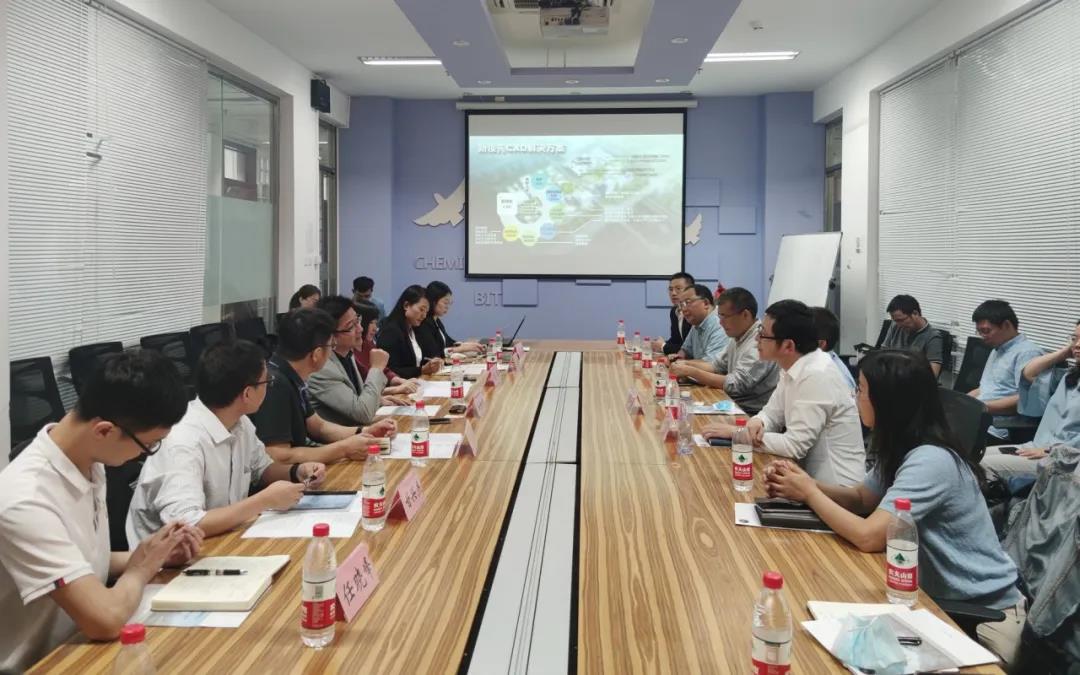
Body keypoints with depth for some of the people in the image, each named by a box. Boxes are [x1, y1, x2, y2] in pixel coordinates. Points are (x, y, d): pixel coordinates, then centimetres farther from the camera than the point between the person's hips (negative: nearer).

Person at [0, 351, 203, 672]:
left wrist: (155, 556, -2)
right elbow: (105, 620, -29)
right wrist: (140, 569, -12)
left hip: (83, 646, 7)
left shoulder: (87, 461, -2)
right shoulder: (26, 501, -27)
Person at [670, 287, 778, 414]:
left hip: (751, 413, -8)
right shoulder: (738, 336, 9)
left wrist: (690, 372, -19)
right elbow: (717, 365, 18)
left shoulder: (760, 342, -21)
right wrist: (686, 364, 1)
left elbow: (734, 385, -23)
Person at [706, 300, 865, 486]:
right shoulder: (793, 367, 2)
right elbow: (772, 413, 13)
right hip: (811, 475, 7)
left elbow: (794, 446, -23)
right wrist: (756, 423, -11)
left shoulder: (816, 376, -23)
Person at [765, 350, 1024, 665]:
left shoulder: (931, 461, -28)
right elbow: (861, 498, 12)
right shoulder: (901, 448, 2)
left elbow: (868, 536, -31)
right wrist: (807, 483, -6)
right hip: (942, 597, 8)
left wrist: (810, 492, -16)